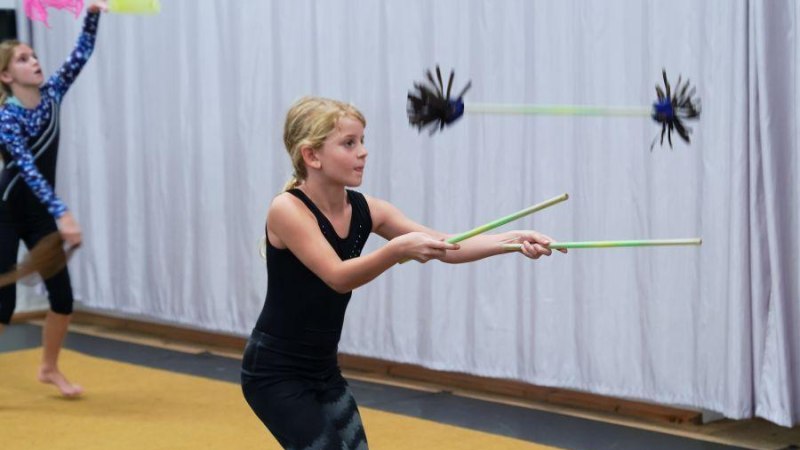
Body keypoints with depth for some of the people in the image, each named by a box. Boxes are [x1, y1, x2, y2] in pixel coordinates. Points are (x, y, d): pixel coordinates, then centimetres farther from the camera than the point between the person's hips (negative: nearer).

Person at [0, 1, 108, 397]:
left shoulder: (51, 94, -3)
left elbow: (82, 53, -5)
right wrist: (62, 213, -41)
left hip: (40, 213, 6)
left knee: (63, 296, 5)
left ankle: (49, 368, 25)